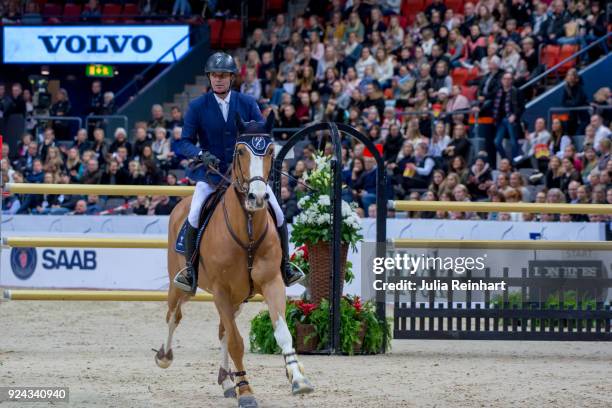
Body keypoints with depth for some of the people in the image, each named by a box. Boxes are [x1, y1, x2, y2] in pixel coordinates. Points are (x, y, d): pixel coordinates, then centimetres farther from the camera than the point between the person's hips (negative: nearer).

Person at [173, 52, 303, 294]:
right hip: (211, 173, -2)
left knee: (277, 214, -9)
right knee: (194, 216, -23)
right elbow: (184, 144, -5)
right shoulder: (198, 107, -3)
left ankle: (284, 267, 9)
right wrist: (202, 154, -25)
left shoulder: (247, 104, 1)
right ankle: (190, 269, -6)